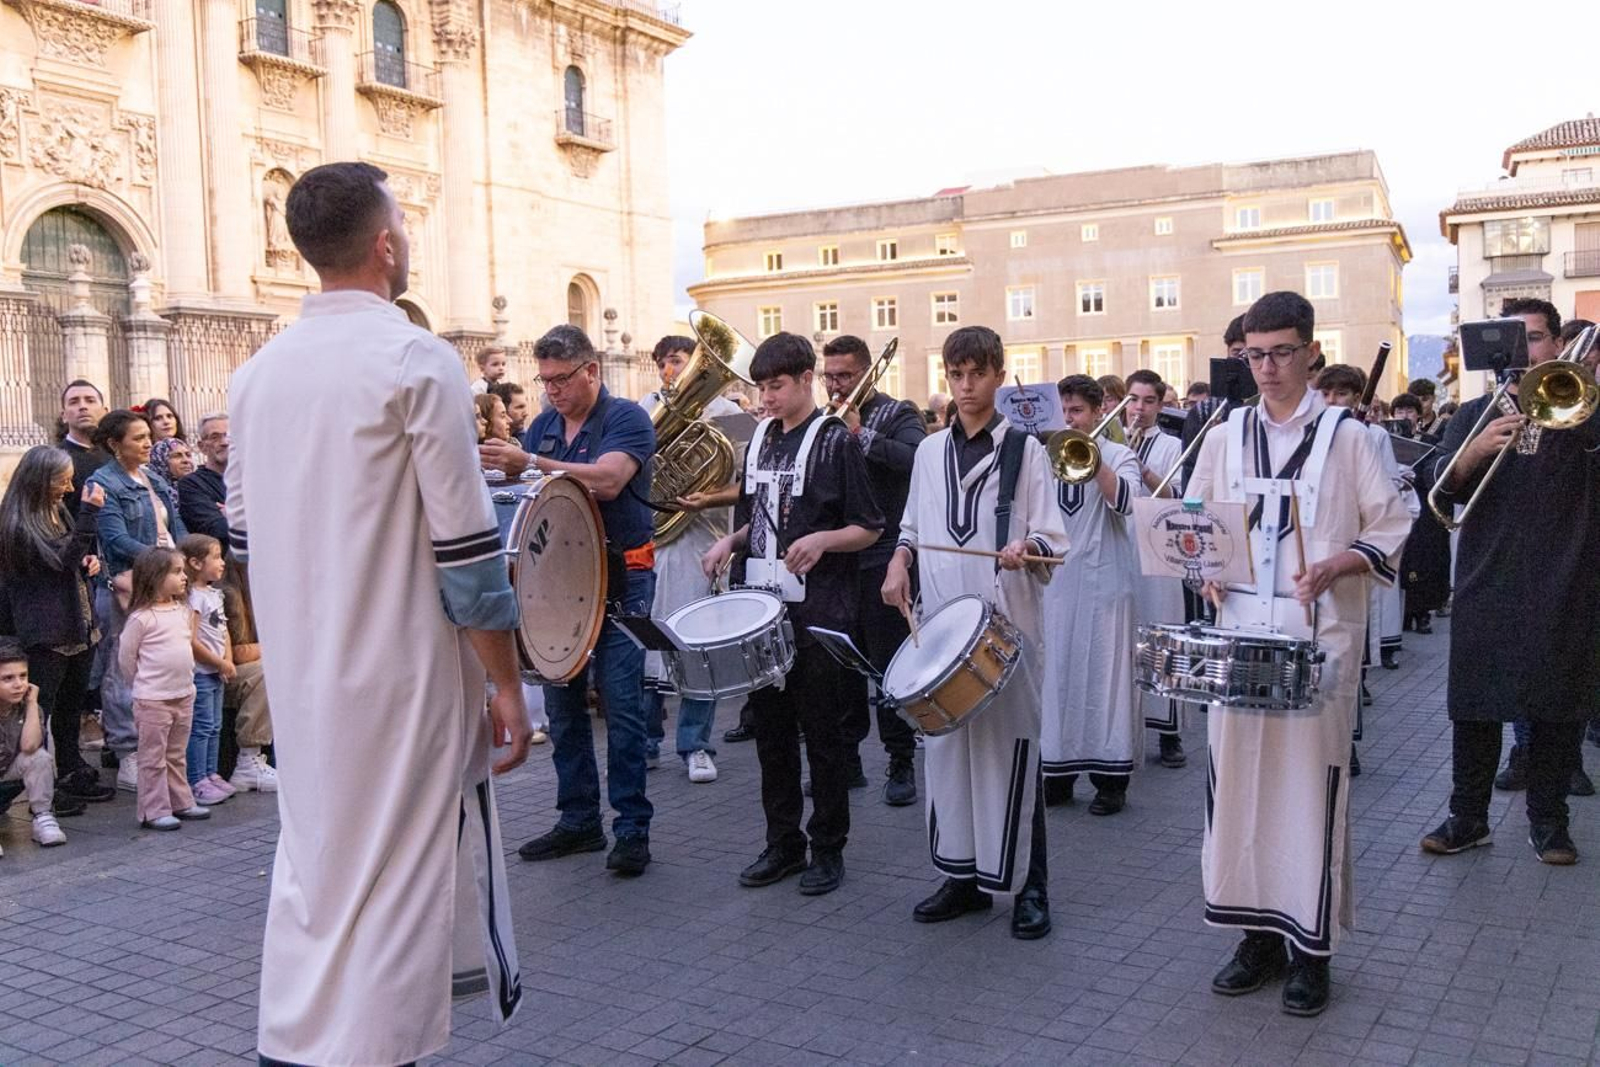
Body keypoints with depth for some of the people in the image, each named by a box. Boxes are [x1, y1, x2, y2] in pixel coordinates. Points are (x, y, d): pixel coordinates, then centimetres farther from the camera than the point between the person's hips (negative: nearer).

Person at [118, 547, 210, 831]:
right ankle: (154, 811, 6)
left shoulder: (183, 611, 6)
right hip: (153, 700, -7)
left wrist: (183, 675, 13)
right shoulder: (142, 617, -15)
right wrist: (146, 683, 1)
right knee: (153, 758, 1)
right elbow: (126, 656, -9)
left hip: (184, 695, 7)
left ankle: (181, 802, 26)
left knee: (176, 755, 17)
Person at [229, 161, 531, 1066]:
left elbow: (244, 533, 14)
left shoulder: (257, 372, 7)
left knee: (310, 864, 20)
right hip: (402, 679, -7)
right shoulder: (416, 360, -13)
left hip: (299, 678, 7)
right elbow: (467, 549, -16)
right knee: (394, 877, 3)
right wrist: (507, 686, -9)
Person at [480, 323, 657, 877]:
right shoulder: (543, 425, 12)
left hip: (620, 577, -6)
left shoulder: (627, 418, -8)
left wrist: (530, 461, -31)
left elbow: (607, 481, -25)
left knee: (621, 703, -5)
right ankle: (578, 820, 21)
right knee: (562, 702, 10)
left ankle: (632, 827, 3)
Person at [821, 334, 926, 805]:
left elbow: (919, 459, -21)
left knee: (891, 665, 1)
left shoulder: (897, 415, -2)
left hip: (882, 560, -5)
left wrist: (861, 435, -18)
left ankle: (902, 764, 10)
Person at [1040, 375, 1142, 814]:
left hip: (1104, 580, -4)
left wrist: (1093, 456, -17)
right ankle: (1058, 771, 14)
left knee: (1105, 674, -2)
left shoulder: (1119, 455, 3)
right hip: (1056, 579, 4)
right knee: (1057, 674, 5)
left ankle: (1111, 778, 5)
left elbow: (1123, 501, -16)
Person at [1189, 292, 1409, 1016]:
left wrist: (1336, 566, -16)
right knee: (1237, 776, 5)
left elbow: (1392, 528, 1)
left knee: (1311, 780, 0)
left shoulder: (1345, 436, 0)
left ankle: (1313, 946, 13)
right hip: (1239, 631, 3)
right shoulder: (1225, 437, 9)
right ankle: (1259, 931, 20)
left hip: (1320, 636, -3)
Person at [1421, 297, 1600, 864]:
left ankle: (1548, 819, 20)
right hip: (1486, 586, 1)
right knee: (1474, 706, 3)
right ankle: (1467, 817, 15)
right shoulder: (1475, 414, 10)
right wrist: (1474, 452, -22)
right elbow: (1443, 487, -2)